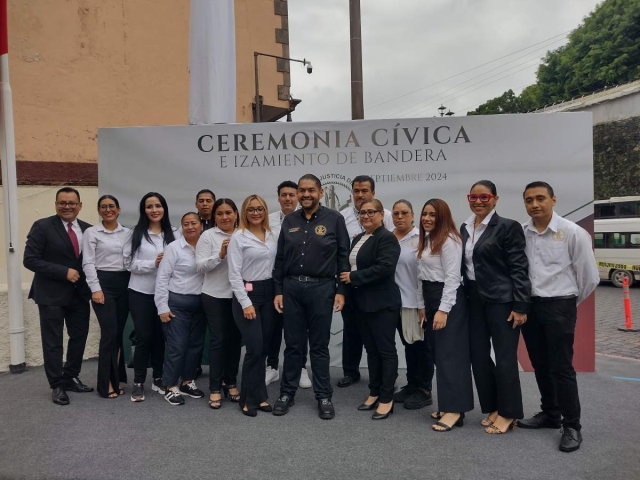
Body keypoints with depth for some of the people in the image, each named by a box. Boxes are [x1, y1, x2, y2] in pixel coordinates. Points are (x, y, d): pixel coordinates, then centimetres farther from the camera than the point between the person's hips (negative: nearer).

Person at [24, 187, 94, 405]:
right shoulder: (42, 226, -9)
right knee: (53, 342, 6)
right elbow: (30, 260, -14)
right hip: (51, 294, -5)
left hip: (79, 293, 5)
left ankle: (71, 378, 31)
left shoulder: (88, 229, 5)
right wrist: (64, 272, -20)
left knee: (79, 337, 13)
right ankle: (57, 385, 21)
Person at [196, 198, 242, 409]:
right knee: (218, 339, 1)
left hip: (238, 295, 3)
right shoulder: (207, 236, -4)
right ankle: (215, 388, 12)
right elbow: (200, 266, -11)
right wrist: (220, 255, -22)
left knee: (235, 339, 11)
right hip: (215, 295, -3)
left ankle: (231, 383, 25)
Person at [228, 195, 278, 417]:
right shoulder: (238, 237, -6)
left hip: (268, 293, 5)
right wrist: (245, 303, -14)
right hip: (247, 293, -5)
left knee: (263, 348, 9)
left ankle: (259, 396, 21)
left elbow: (277, 266, 12)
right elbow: (234, 274, -10)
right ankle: (250, 399, 10)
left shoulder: (272, 236, 10)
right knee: (254, 348, -7)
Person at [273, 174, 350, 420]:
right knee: (292, 344, 10)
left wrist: (341, 291, -6)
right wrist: (278, 290, 6)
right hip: (291, 287, 3)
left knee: (319, 345, 7)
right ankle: (287, 393, 24)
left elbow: (343, 256, -2)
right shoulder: (289, 220, 8)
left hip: (321, 287, -2)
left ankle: (324, 397, 20)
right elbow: (280, 258, 10)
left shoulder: (334, 219, -1)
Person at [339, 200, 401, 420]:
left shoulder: (387, 238, -10)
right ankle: (374, 393, 25)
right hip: (361, 302, 8)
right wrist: (347, 277, 0)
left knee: (386, 349, 1)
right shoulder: (357, 239, 16)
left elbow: (384, 268, -22)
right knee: (371, 349, 14)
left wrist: (353, 277, -17)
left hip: (382, 302, -8)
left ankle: (387, 399, 10)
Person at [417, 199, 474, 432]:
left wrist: (443, 309, -20)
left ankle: (454, 410, 0)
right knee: (439, 353, 11)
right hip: (431, 299, 9)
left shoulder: (449, 240, -13)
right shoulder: (427, 240, 15)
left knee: (449, 353, -6)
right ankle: (447, 404, 21)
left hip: (449, 300, -9)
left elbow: (452, 277, -18)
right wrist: (422, 305, 15)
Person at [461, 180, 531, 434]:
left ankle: (508, 413, 19)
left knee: (504, 357, 2)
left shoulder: (508, 226, -8)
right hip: (475, 300, 7)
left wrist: (520, 306, -15)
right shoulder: (465, 228, 10)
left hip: (502, 300, -6)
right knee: (478, 356, 10)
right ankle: (492, 408, 27)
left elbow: (519, 268, -11)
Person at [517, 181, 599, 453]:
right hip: (529, 306, 4)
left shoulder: (573, 233, -9)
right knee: (540, 366, 15)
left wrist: (568, 302, 7)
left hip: (559, 307, -4)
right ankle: (550, 414, 33)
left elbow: (590, 277, -3)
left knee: (561, 367, 1)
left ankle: (572, 426, 17)